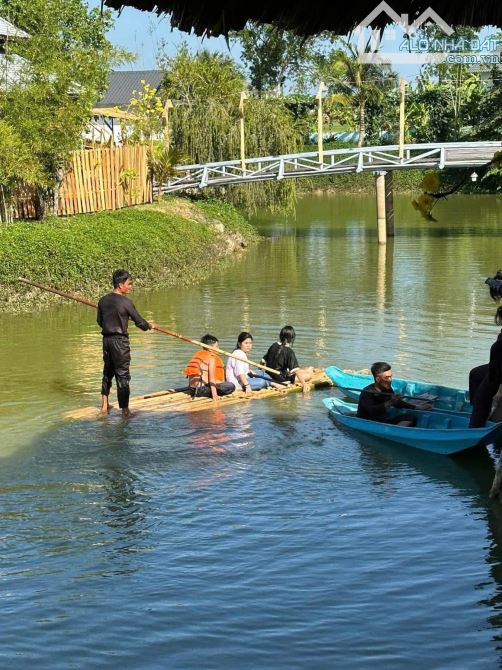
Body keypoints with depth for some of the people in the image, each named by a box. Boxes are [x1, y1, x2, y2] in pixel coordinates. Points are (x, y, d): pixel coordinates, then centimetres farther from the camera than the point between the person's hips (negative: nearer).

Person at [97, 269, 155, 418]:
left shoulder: (103, 301, 4)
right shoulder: (125, 302, -14)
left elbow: (99, 321, 13)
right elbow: (139, 321, -9)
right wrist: (149, 325, 12)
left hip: (106, 339, 6)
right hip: (120, 341, -6)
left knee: (108, 371, 20)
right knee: (122, 375, 0)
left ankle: (104, 404, 26)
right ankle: (124, 410, 4)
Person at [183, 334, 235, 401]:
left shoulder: (198, 354, 17)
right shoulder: (212, 357, -8)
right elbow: (212, 377, -17)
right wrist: (214, 394, -20)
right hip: (201, 389, -10)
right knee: (231, 386, -15)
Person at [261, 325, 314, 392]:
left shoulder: (273, 346, 2)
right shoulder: (289, 351, -19)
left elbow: (263, 361, 9)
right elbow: (296, 370, -23)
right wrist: (304, 384, -19)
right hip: (281, 379, -8)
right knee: (309, 375, -4)